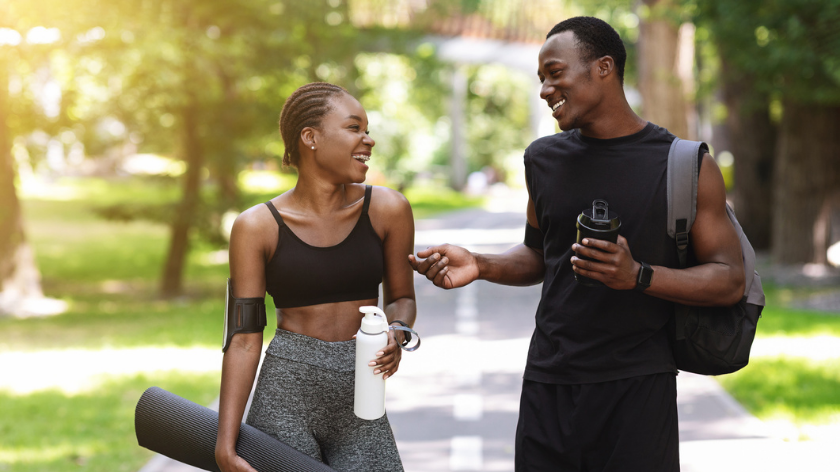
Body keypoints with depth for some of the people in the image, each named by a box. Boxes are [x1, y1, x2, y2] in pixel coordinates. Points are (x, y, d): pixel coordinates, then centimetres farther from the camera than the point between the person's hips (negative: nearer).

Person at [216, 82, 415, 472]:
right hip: (285, 395, -2)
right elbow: (244, 341, -3)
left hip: (359, 410, 2)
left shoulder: (386, 210, 0)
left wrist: (396, 333, -10)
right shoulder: (257, 227, -4)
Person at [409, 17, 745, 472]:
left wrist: (638, 275, -20)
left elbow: (730, 280, -5)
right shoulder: (544, 159, 11)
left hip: (638, 387, -3)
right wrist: (479, 266, 2)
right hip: (549, 384, 4)